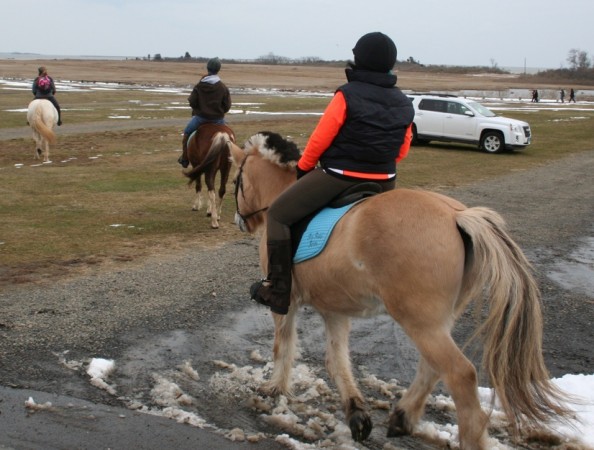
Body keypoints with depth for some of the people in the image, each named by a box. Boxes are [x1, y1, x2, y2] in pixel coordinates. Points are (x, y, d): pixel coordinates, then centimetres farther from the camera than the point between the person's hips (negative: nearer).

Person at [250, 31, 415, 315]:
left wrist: (303, 167, 6)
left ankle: (278, 291, -1)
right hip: (383, 182, 6)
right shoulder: (404, 104, 5)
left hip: (338, 175, -6)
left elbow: (320, 139, -10)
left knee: (278, 215, 4)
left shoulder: (347, 94, -11)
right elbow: (402, 150, 10)